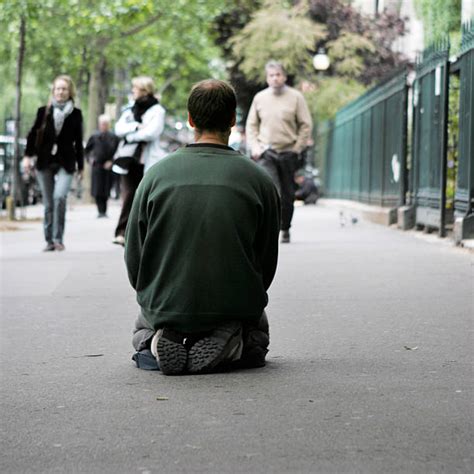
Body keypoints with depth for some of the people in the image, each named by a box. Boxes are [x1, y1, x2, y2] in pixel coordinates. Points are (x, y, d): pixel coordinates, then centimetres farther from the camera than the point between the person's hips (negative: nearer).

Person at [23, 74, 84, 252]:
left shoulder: (75, 114, 3)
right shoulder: (44, 111, 3)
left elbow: (78, 142, 7)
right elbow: (33, 134, 7)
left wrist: (80, 167, 8)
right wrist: (28, 156, -3)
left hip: (65, 163, -2)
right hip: (45, 162, 2)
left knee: (60, 196, -22)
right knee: (48, 204, 5)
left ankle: (58, 238, -12)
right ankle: (49, 241, 14)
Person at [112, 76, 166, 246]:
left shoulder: (157, 110, -1)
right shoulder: (129, 110, 17)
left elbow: (151, 132, -15)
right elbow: (119, 129, 4)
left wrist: (130, 135, -5)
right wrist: (136, 126, -12)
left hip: (148, 160, -4)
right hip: (130, 160, 4)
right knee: (128, 195, -6)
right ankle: (122, 232, -10)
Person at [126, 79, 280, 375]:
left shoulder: (157, 174, -5)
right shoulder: (259, 180, -7)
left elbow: (134, 259, 1)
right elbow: (266, 263, 1)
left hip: (166, 309, 2)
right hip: (235, 306, -1)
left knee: (143, 325, 36)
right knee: (258, 329, 33)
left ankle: (159, 341, -2)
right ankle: (231, 345, -4)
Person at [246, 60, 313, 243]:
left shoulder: (296, 97, 1)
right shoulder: (259, 98, 7)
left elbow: (306, 125, 3)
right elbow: (251, 125, 14)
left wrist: (297, 148, -3)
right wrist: (254, 147, 2)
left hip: (288, 153, 0)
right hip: (266, 152, 0)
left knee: (288, 194, 7)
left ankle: (285, 229, 23)